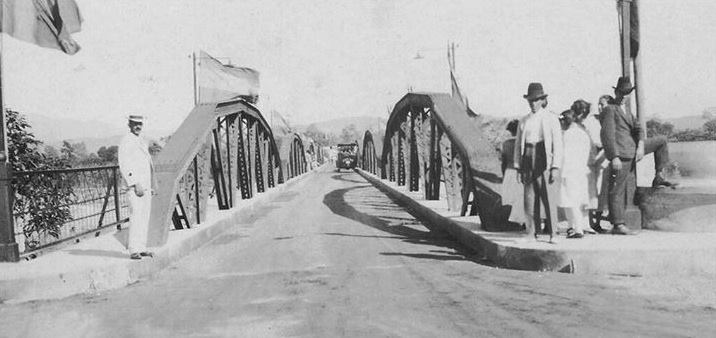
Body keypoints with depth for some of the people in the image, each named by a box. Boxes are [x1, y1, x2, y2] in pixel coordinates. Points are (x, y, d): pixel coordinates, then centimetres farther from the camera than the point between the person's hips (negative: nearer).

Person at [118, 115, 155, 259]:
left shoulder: (142, 142, 19)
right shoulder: (126, 141, -7)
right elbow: (124, 166, -14)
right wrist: (135, 184, -21)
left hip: (145, 185, 8)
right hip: (135, 184, -8)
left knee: (145, 216, 7)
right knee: (137, 215, -15)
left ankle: (141, 248, 12)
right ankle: (134, 250, -15)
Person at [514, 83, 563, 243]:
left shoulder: (551, 118, 5)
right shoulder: (523, 121, 14)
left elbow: (558, 144, 0)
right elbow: (518, 145, 15)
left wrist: (555, 167, -9)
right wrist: (518, 168, 8)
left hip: (543, 159, -3)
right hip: (528, 160, 3)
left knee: (548, 197, -9)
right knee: (529, 197, 2)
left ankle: (553, 233, -3)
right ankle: (531, 232, 7)